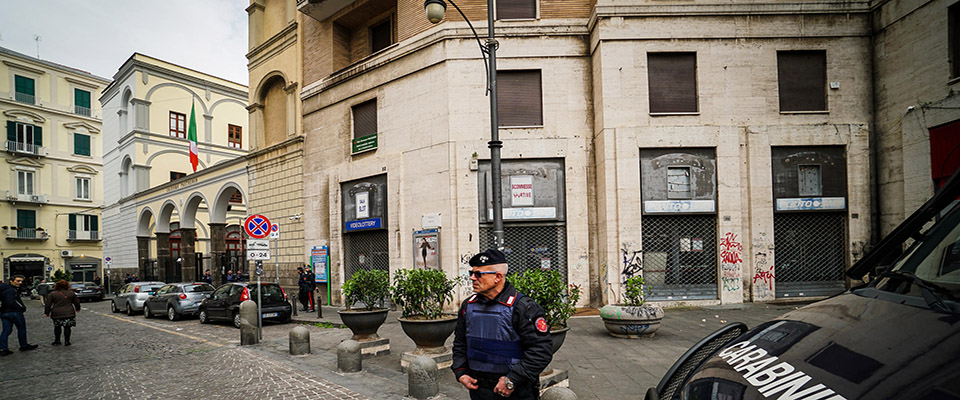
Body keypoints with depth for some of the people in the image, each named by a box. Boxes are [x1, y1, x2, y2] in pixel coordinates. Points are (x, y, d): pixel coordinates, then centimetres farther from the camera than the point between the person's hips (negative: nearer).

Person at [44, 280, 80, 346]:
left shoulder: (52, 294, 2)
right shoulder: (71, 293, 5)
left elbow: (48, 305, 2)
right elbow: (77, 302, 14)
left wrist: (47, 312, 13)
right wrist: (77, 309, 30)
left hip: (56, 314, 0)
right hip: (69, 313, 0)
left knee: (57, 327, 17)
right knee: (67, 327, 5)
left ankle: (57, 340, 23)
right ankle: (66, 341, 5)